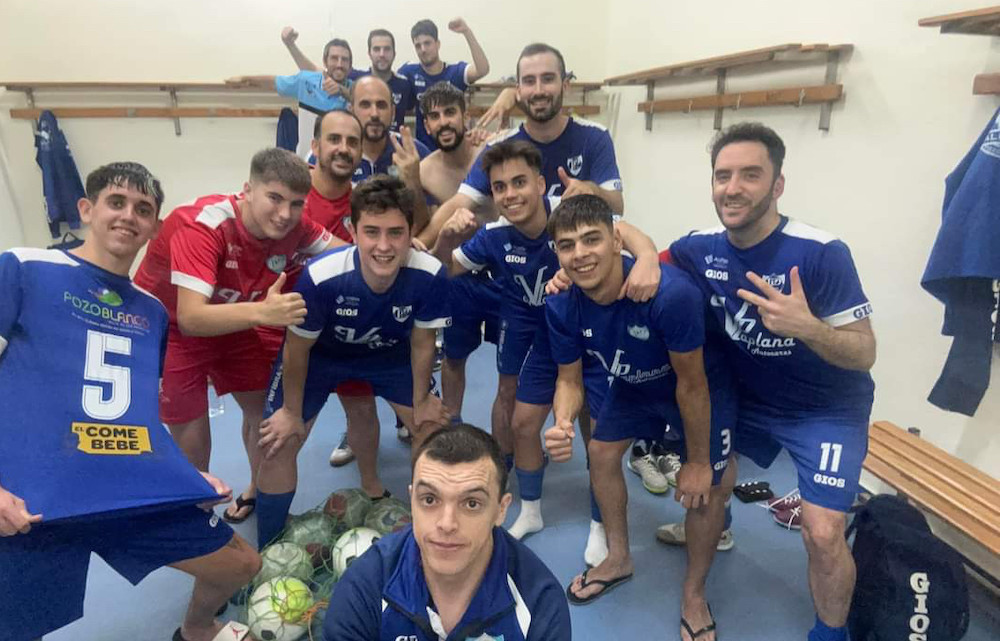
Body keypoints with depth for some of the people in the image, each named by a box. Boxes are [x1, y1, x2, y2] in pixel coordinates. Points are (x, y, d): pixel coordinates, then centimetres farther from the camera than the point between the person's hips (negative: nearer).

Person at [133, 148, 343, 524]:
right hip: (168, 326, -4)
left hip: (233, 320, 5)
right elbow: (190, 318, -44)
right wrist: (261, 313, -61)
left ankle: (258, 489, 33)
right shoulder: (202, 225, -36)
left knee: (266, 407, 6)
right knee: (191, 436, -4)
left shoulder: (294, 227, -21)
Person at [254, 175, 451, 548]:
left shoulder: (430, 275, -33)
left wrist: (421, 400, -1)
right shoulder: (320, 277, -38)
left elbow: (422, 343, -13)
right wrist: (292, 411, -6)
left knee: (432, 428, 2)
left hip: (389, 352, 2)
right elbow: (297, 349, -19)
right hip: (320, 354, -2)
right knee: (278, 445, -7)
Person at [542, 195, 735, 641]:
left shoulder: (671, 292, -41)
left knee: (707, 488, -6)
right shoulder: (561, 305, -25)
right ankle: (619, 559, 36)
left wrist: (697, 462, -16)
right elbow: (570, 381, -12)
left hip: (703, 388, -5)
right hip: (635, 384, 5)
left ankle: (694, 595, 23)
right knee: (601, 453, 10)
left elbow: (691, 384, -29)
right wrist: (562, 424, -35)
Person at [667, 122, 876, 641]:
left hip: (827, 410, -4)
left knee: (822, 536, -14)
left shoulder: (822, 254, -25)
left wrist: (806, 326, -41)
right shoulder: (702, 249, -12)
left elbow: (865, 354, -21)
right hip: (749, 398, 5)